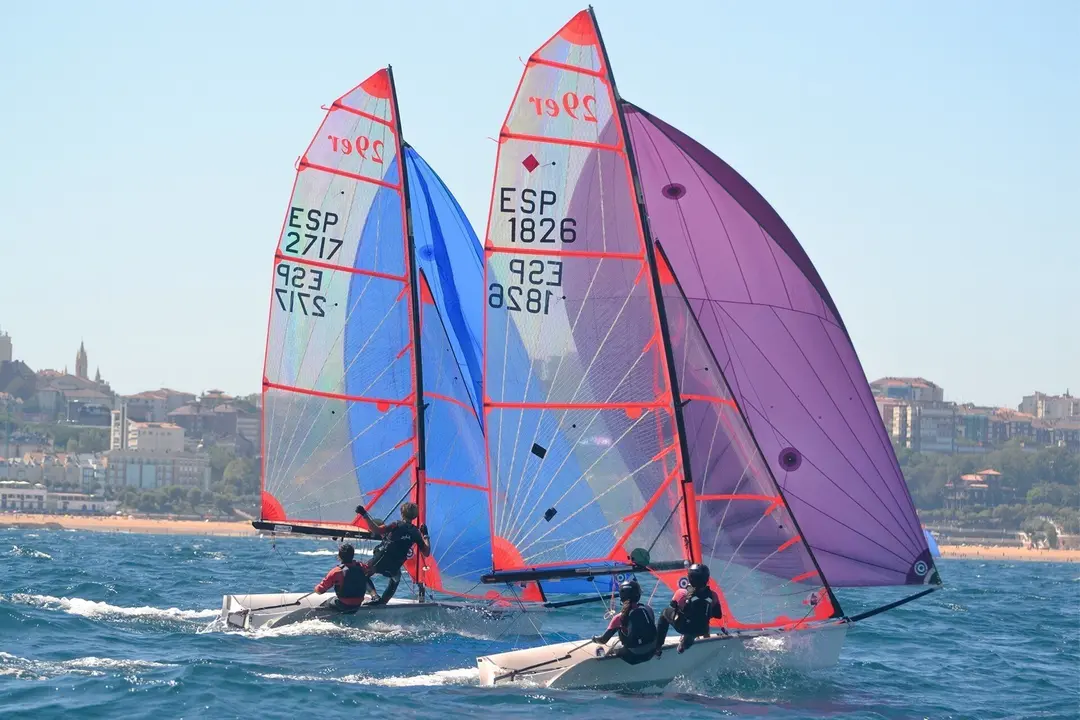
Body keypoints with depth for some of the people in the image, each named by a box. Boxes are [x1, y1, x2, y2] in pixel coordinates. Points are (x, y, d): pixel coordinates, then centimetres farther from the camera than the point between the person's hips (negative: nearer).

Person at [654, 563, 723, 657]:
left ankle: (657, 647, 29)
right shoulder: (713, 595, -19)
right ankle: (688, 640, 50)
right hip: (702, 630, 2)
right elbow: (718, 615, -5)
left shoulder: (682, 593, -25)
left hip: (682, 627, -2)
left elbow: (673, 605, -2)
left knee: (665, 612, 27)